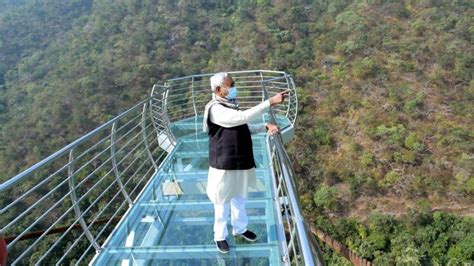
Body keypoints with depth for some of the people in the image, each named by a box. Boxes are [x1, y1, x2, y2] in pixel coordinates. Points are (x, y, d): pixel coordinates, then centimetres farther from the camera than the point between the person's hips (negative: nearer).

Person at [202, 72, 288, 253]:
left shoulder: (231, 106, 9)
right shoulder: (216, 109, -20)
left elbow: (244, 127, 17)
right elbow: (243, 117, -32)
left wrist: (265, 127, -1)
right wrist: (270, 102, -34)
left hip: (241, 162, 8)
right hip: (225, 165, -8)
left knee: (240, 198, 23)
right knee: (223, 203, 9)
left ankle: (240, 228, 43)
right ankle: (220, 236, 28)